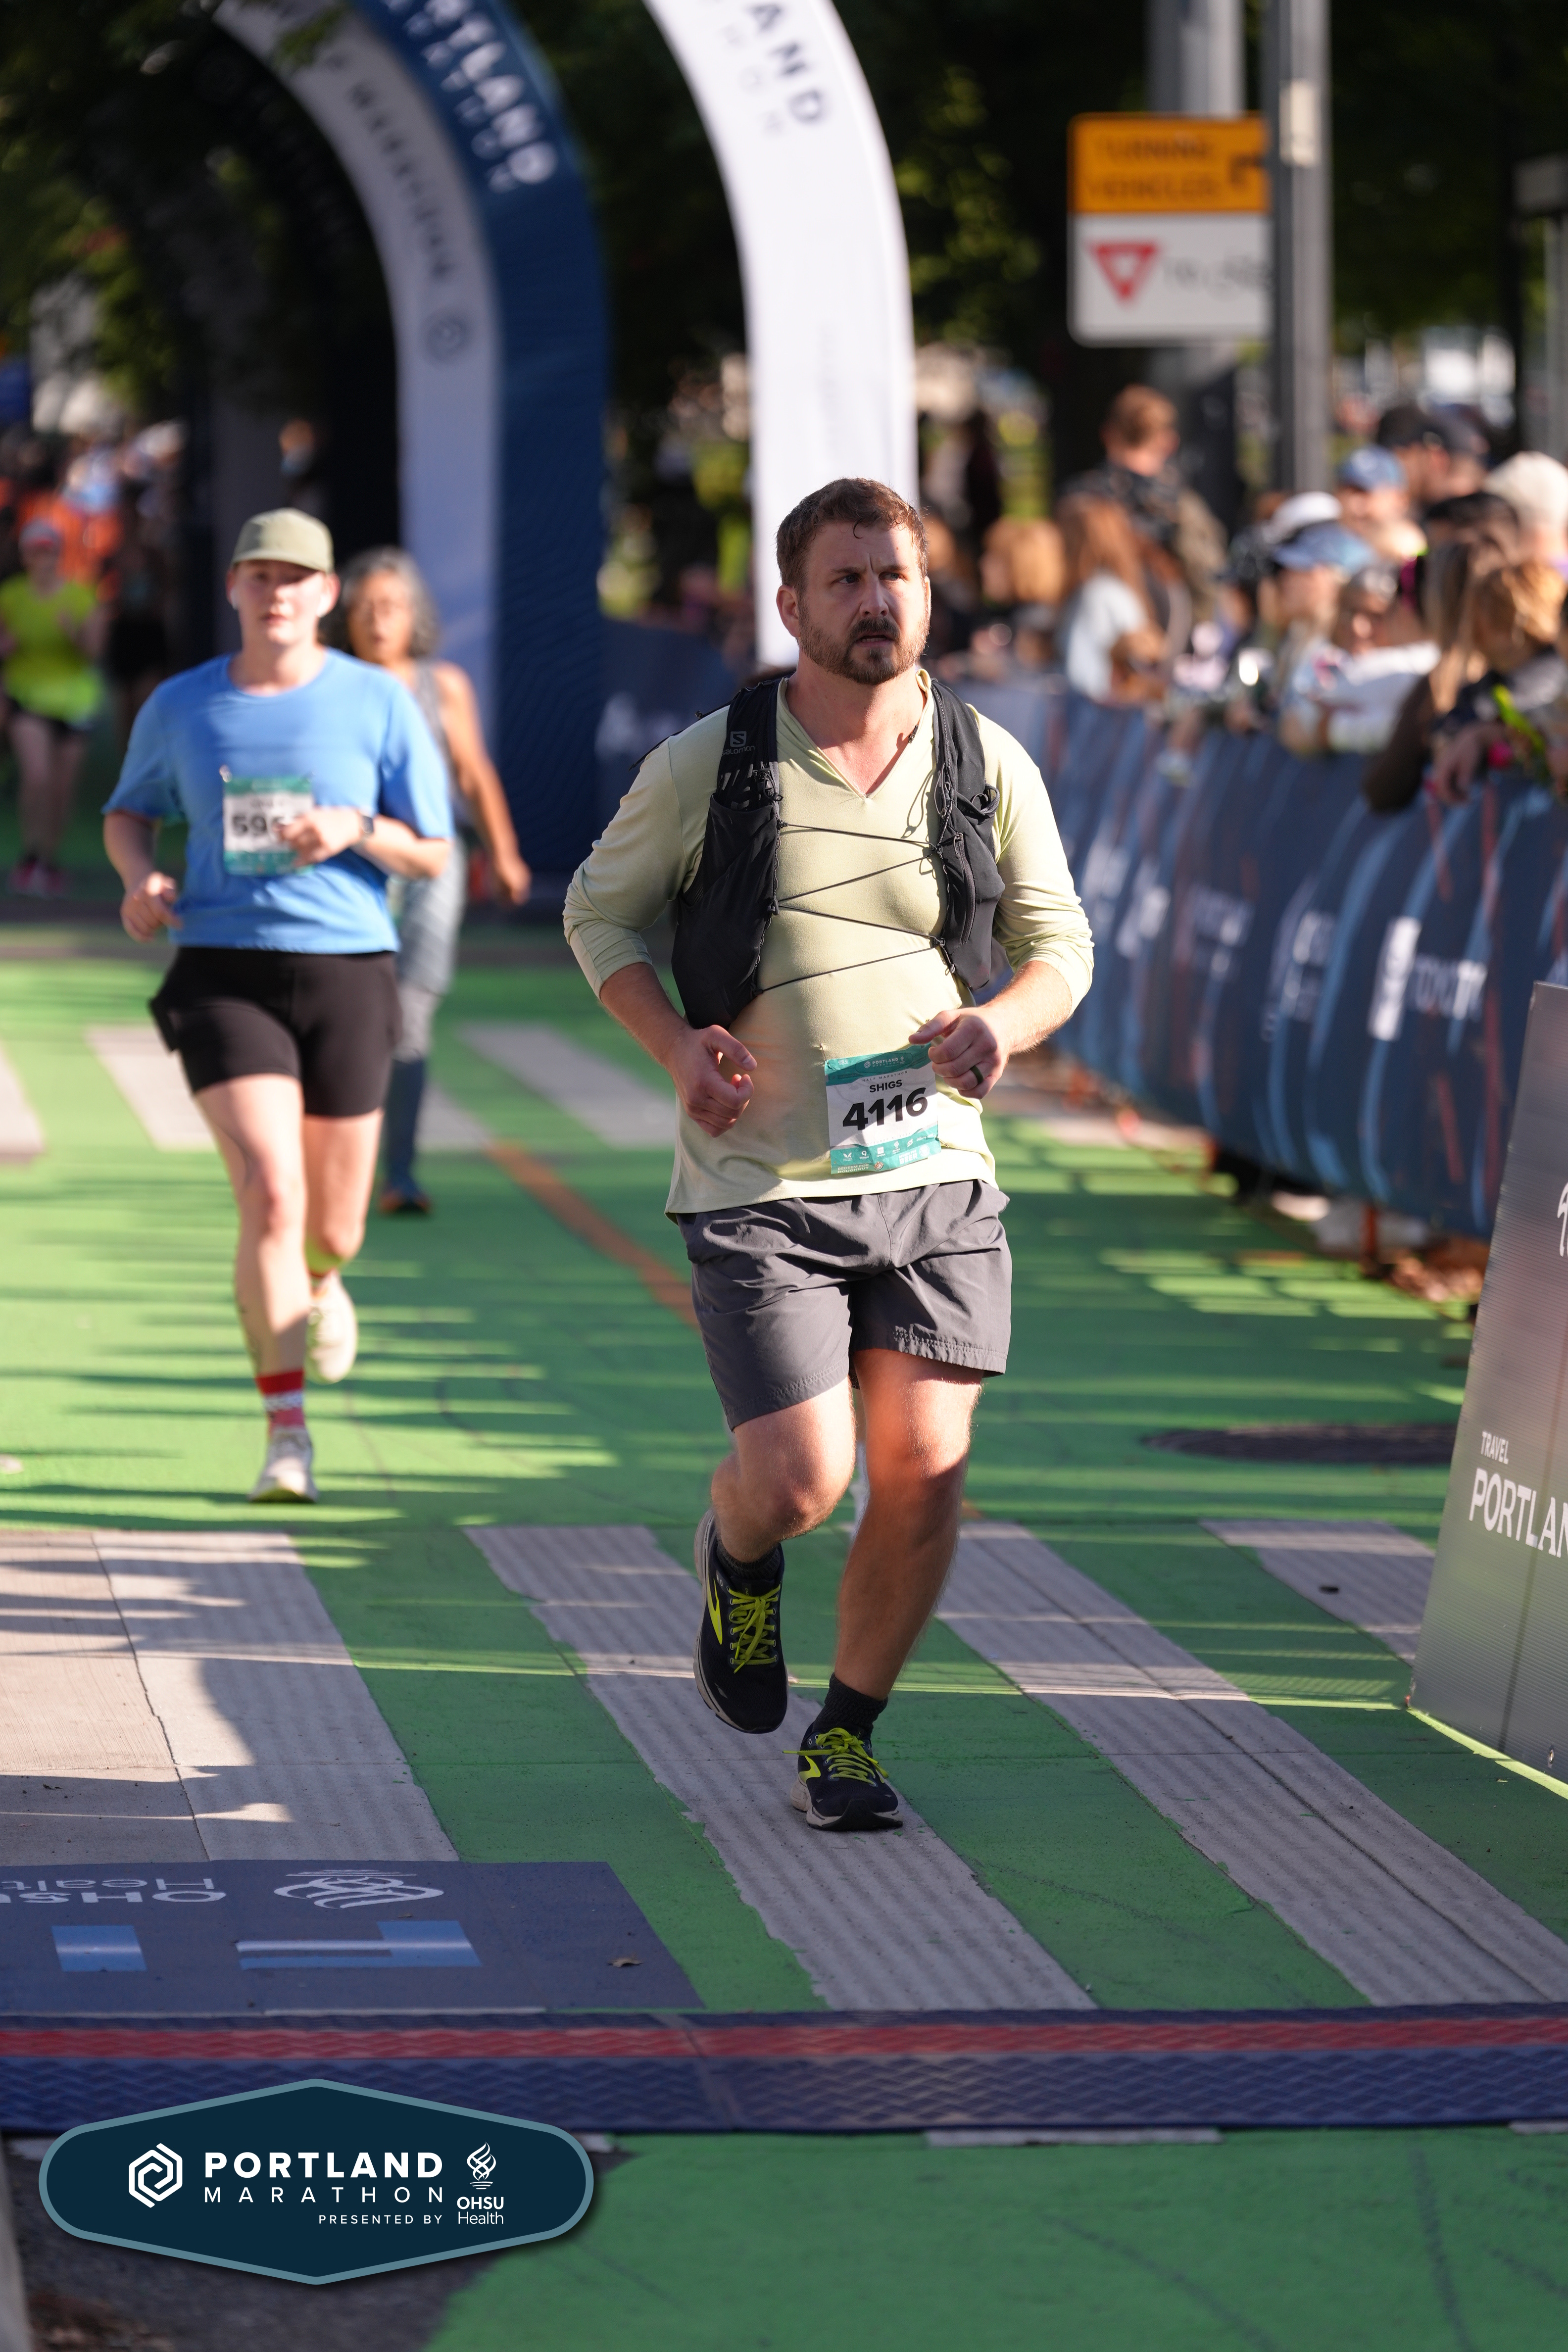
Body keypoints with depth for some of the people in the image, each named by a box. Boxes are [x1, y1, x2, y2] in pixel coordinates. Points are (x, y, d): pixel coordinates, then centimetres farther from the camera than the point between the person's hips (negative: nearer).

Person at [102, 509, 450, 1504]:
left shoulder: (379, 703, 2)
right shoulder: (181, 706, 5)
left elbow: (432, 854, 4)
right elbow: (130, 813, 21)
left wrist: (355, 831, -17)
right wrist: (141, 876, -1)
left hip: (347, 972, 1)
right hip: (224, 973, -1)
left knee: (333, 1229, 10)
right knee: (269, 1197, -19)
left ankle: (318, 1284, 51)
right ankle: (288, 1437, -13)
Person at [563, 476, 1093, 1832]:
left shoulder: (989, 766, 2)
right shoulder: (708, 763, -4)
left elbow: (1060, 944, 12)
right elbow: (601, 911, 9)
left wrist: (1001, 1026, -11)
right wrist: (676, 1044, -9)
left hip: (935, 1172, 3)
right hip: (760, 1181, -2)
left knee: (922, 1475, -3)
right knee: (799, 1481, -12)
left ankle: (844, 1737, 18)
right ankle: (739, 1565, 26)